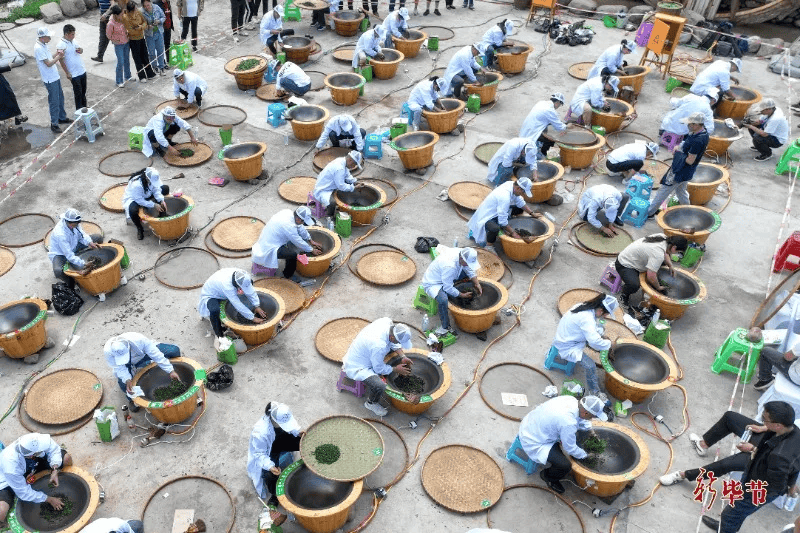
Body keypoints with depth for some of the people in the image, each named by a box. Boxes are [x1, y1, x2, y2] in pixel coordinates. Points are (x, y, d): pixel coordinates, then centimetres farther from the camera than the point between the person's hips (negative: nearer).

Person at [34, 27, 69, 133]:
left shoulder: (43, 45, 7)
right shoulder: (38, 48, -22)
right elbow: (48, 63, -21)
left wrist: (57, 53, 0)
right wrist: (59, 57, -15)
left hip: (55, 76, 10)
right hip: (50, 79, -9)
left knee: (60, 98, 21)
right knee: (54, 102, -3)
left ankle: (62, 118, 36)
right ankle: (54, 124, 5)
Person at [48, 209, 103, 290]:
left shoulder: (74, 223, -20)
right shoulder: (60, 234, -38)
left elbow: (82, 234, -5)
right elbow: (69, 256, -37)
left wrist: (89, 243, -27)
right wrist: (84, 265, -43)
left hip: (73, 247, 7)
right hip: (59, 254, -7)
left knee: (99, 238, -2)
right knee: (58, 271, -39)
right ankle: (70, 281, -4)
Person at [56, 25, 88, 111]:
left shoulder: (73, 40, 3)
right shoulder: (61, 45, -19)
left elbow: (79, 49, 19)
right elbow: (61, 61, -15)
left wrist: (81, 50, -7)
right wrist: (67, 73, -15)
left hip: (82, 70, 7)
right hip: (74, 74, -7)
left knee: (83, 90, 21)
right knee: (78, 92, 4)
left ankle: (84, 104, 40)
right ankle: (79, 109, 18)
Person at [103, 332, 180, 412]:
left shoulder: (139, 340, -42)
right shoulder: (107, 351, -37)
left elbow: (157, 355, -35)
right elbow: (120, 368, -27)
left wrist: (171, 371, -33)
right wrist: (127, 380, -45)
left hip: (144, 353, 0)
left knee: (174, 350, -18)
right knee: (122, 381, -31)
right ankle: (132, 399, 4)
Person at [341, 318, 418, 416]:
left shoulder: (387, 321, -18)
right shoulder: (379, 345, -39)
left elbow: (394, 343, 5)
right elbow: (379, 369, -21)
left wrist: (403, 357, -3)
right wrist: (396, 369, -7)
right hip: (356, 366, -9)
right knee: (379, 387, -28)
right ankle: (371, 403, 5)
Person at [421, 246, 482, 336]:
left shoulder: (461, 253, -17)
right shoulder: (449, 266, -41)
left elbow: (469, 269, 4)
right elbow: (448, 288, -31)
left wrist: (477, 284, -3)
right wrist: (462, 295, -19)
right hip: (432, 283, -9)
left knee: (470, 271, 7)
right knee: (443, 299, -38)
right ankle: (445, 327, -18)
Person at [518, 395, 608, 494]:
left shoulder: (571, 400, -11)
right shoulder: (568, 423, -34)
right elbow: (570, 448, -16)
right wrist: (586, 455, 0)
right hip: (533, 442, -9)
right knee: (565, 466, -17)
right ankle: (548, 476, 14)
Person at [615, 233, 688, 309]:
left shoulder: (663, 237, -7)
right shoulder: (658, 255, -34)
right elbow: (651, 276, -31)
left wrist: (670, 266, 11)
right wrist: (658, 287, -13)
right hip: (625, 265, -10)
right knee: (634, 286, -34)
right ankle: (624, 296, -2)